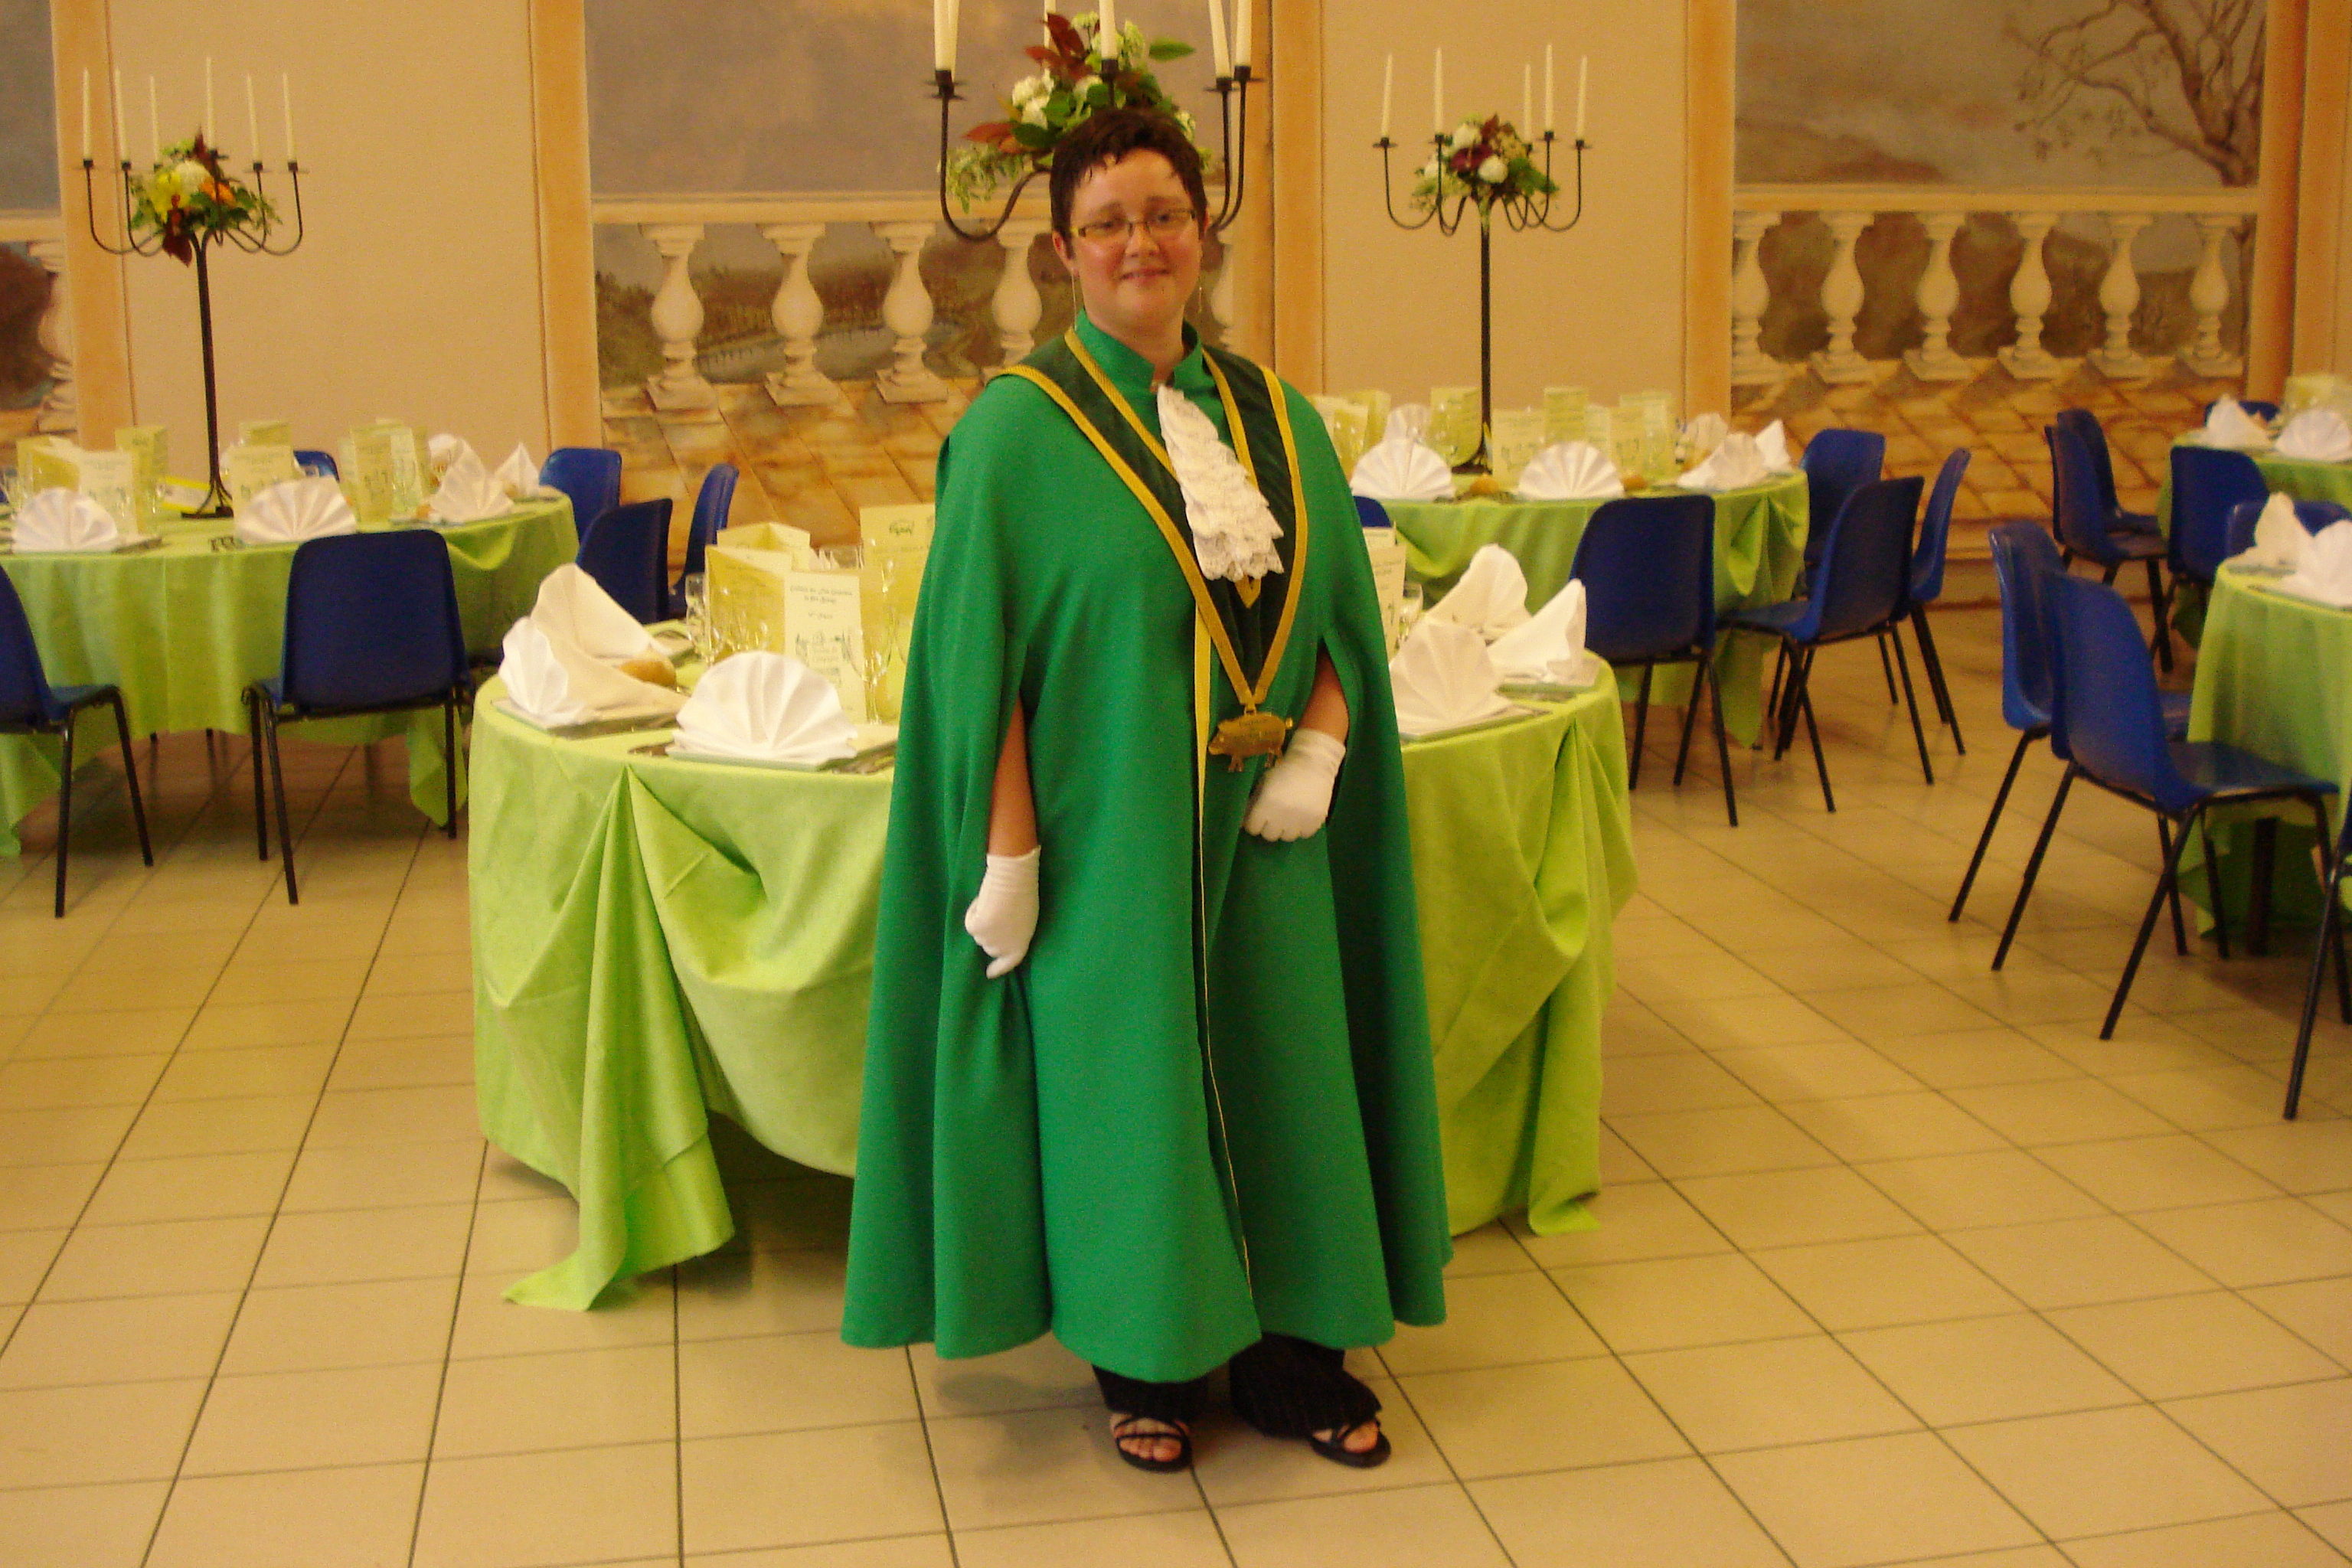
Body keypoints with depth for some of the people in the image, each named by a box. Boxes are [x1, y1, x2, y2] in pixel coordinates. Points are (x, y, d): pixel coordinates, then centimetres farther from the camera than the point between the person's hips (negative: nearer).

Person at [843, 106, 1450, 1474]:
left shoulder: (1275, 418, 8)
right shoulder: (1019, 430, -6)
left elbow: (1342, 611, 10)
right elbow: (980, 661, -10)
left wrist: (1317, 754, -7)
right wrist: (1008, 856, -14)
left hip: (1263, 839, 4)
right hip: (1111, 837, -4)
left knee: (1283, 1070, 9)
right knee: (1126, 1076, 5)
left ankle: (1292, 1355, 23)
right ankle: (1145, 1362, 23)